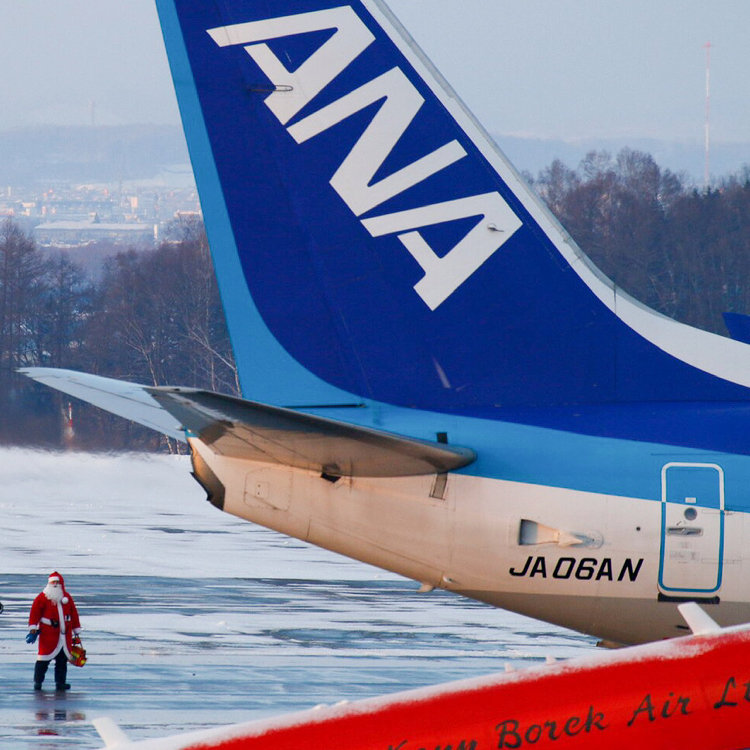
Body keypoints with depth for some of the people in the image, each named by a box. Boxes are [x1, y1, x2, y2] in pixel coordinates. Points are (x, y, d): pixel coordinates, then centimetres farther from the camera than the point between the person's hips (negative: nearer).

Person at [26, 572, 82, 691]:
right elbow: (35, 613, -4)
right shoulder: (42, 597, -1)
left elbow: (74, 614, 17)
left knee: (63, 660, 7)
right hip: (48, 635, -4)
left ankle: (60, 682, 14)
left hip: (65, 635, 4)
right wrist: (33, 630, -11)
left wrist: (76, 632, 17)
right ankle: (37, 682, 2)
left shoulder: (67, 597, 12)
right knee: (44, 660, -6)